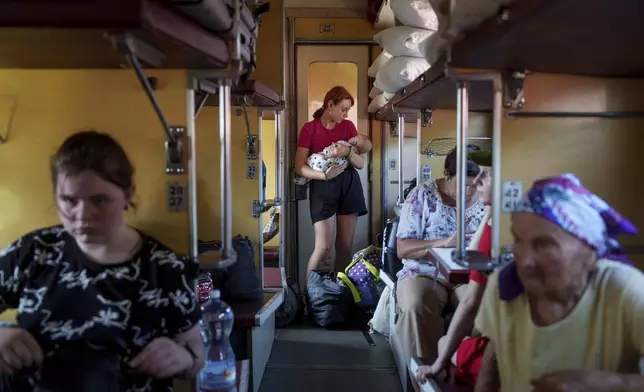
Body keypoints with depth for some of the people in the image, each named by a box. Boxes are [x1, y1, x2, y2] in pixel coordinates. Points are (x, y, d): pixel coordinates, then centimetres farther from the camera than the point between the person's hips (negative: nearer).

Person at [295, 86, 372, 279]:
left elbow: (361, 163, 5)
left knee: (345, 246, 4)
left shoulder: (348, 126, 9)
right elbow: (300, 167, -7)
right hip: (322, 187, -3)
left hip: (349, 185, 4)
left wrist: (348, 152, -15)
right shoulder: (309, 128, -1)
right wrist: (324, 175, -22)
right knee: (323, 248, -10)